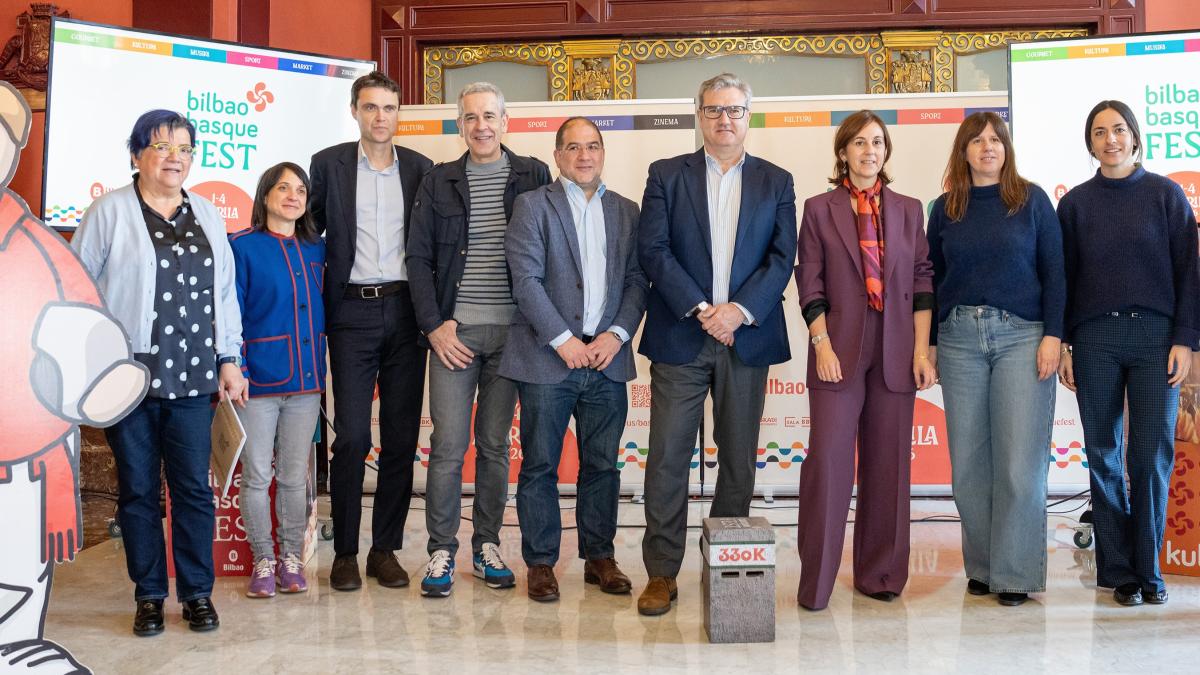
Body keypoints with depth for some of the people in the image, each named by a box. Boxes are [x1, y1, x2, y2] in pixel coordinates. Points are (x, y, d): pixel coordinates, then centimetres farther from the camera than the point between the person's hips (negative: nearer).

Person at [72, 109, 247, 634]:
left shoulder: (207, 215, 13)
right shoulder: (109, 212, 1)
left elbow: (224, 292, 15)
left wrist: (229, 359, 10)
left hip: (191, 377, 3)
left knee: (193, 487, 3)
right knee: (138, 489, 5)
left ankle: (198, 593, 14)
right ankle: (149, 595, 18)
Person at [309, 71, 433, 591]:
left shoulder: (420, 168, 9)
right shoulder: (328, 164, 5)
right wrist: (317, 301, 3)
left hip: (405, 311, 2)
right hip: (353, 311, -2)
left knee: (401, 436, 4)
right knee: (351, 436, -3)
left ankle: (386, 548, 15)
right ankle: (345, 552, 10)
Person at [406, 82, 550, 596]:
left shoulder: (534, 175, 5)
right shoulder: (438, 182, 6)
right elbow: (418, 257, 4)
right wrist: (434, 325, -5)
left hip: (511, 331, 0)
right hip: (455, 331, 0)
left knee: (495, 444, 9)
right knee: (448, 445, -2)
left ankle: (487, 545, 20)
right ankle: (441, 551, 10)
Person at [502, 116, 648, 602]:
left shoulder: (626, 211, 14)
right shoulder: (533, 206, 2)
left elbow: (637, 280, 9)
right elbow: (526, 279, -7)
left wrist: (617, 334, -6)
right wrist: (563, 339, -12)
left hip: (607, 358, 3)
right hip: (547, 358, -3)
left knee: (602, 465, 9)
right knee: (540, 465, 3)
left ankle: (599, 557, 21)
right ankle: (540, 563, 13)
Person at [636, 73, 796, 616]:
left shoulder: (776, 182, 11)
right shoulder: (667, 175, 7)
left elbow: (783, 257, 2)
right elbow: (653, 250, -3)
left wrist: (739, 310, -12)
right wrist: (698, 309, -13)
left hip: (747, 335, 2)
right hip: (679, 337, -1)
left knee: (739, 459, 8)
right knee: (668, 456, -2)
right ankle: (662, 573, 6)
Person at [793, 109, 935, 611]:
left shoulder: (908, 210, 12)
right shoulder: (819, 209, 5)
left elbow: (922, 282, 9)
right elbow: (810, 285, 1)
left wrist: (922, 351, 1)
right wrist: (823, 345, -9)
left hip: (895, 353, 3)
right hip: (839, 349, -2)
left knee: (889, 463, 6)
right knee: (828, 458, -7)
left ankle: (880, 573, 18)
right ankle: (816, 579, 2)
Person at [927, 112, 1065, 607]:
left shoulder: (1031, 199, 4)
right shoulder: (946, 208, 10)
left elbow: (1054, 270, 2)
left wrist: (1053, 335, -7)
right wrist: (930, 342, 7)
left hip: (1021, 334, -2)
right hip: (960, 337, 2)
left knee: (1020, 460, -5)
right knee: (968, 461, 4)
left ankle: (1015, 573, 4)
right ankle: (980, 566, 16)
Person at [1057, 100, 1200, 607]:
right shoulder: (1075, 202, 8)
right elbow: (1062, 277, 9)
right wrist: (1059, 344, 2)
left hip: (1155, 335, -1)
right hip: (1094, 337, 1)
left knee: (1152, 455, -2)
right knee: (1104, 455, 3)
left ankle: (1148, 570, 10)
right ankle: (1117, 570, 12)